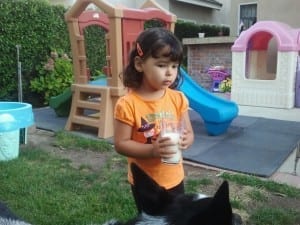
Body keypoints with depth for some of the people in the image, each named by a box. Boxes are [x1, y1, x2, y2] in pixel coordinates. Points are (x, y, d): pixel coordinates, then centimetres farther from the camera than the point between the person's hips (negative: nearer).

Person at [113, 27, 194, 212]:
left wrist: (186, 140, -23)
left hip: (174, 179, 4)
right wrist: (152, 150, -31)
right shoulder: (128, 104, -19)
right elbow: (121, 144, -17)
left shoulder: (178, 99, -7)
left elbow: (189, 132, 1)